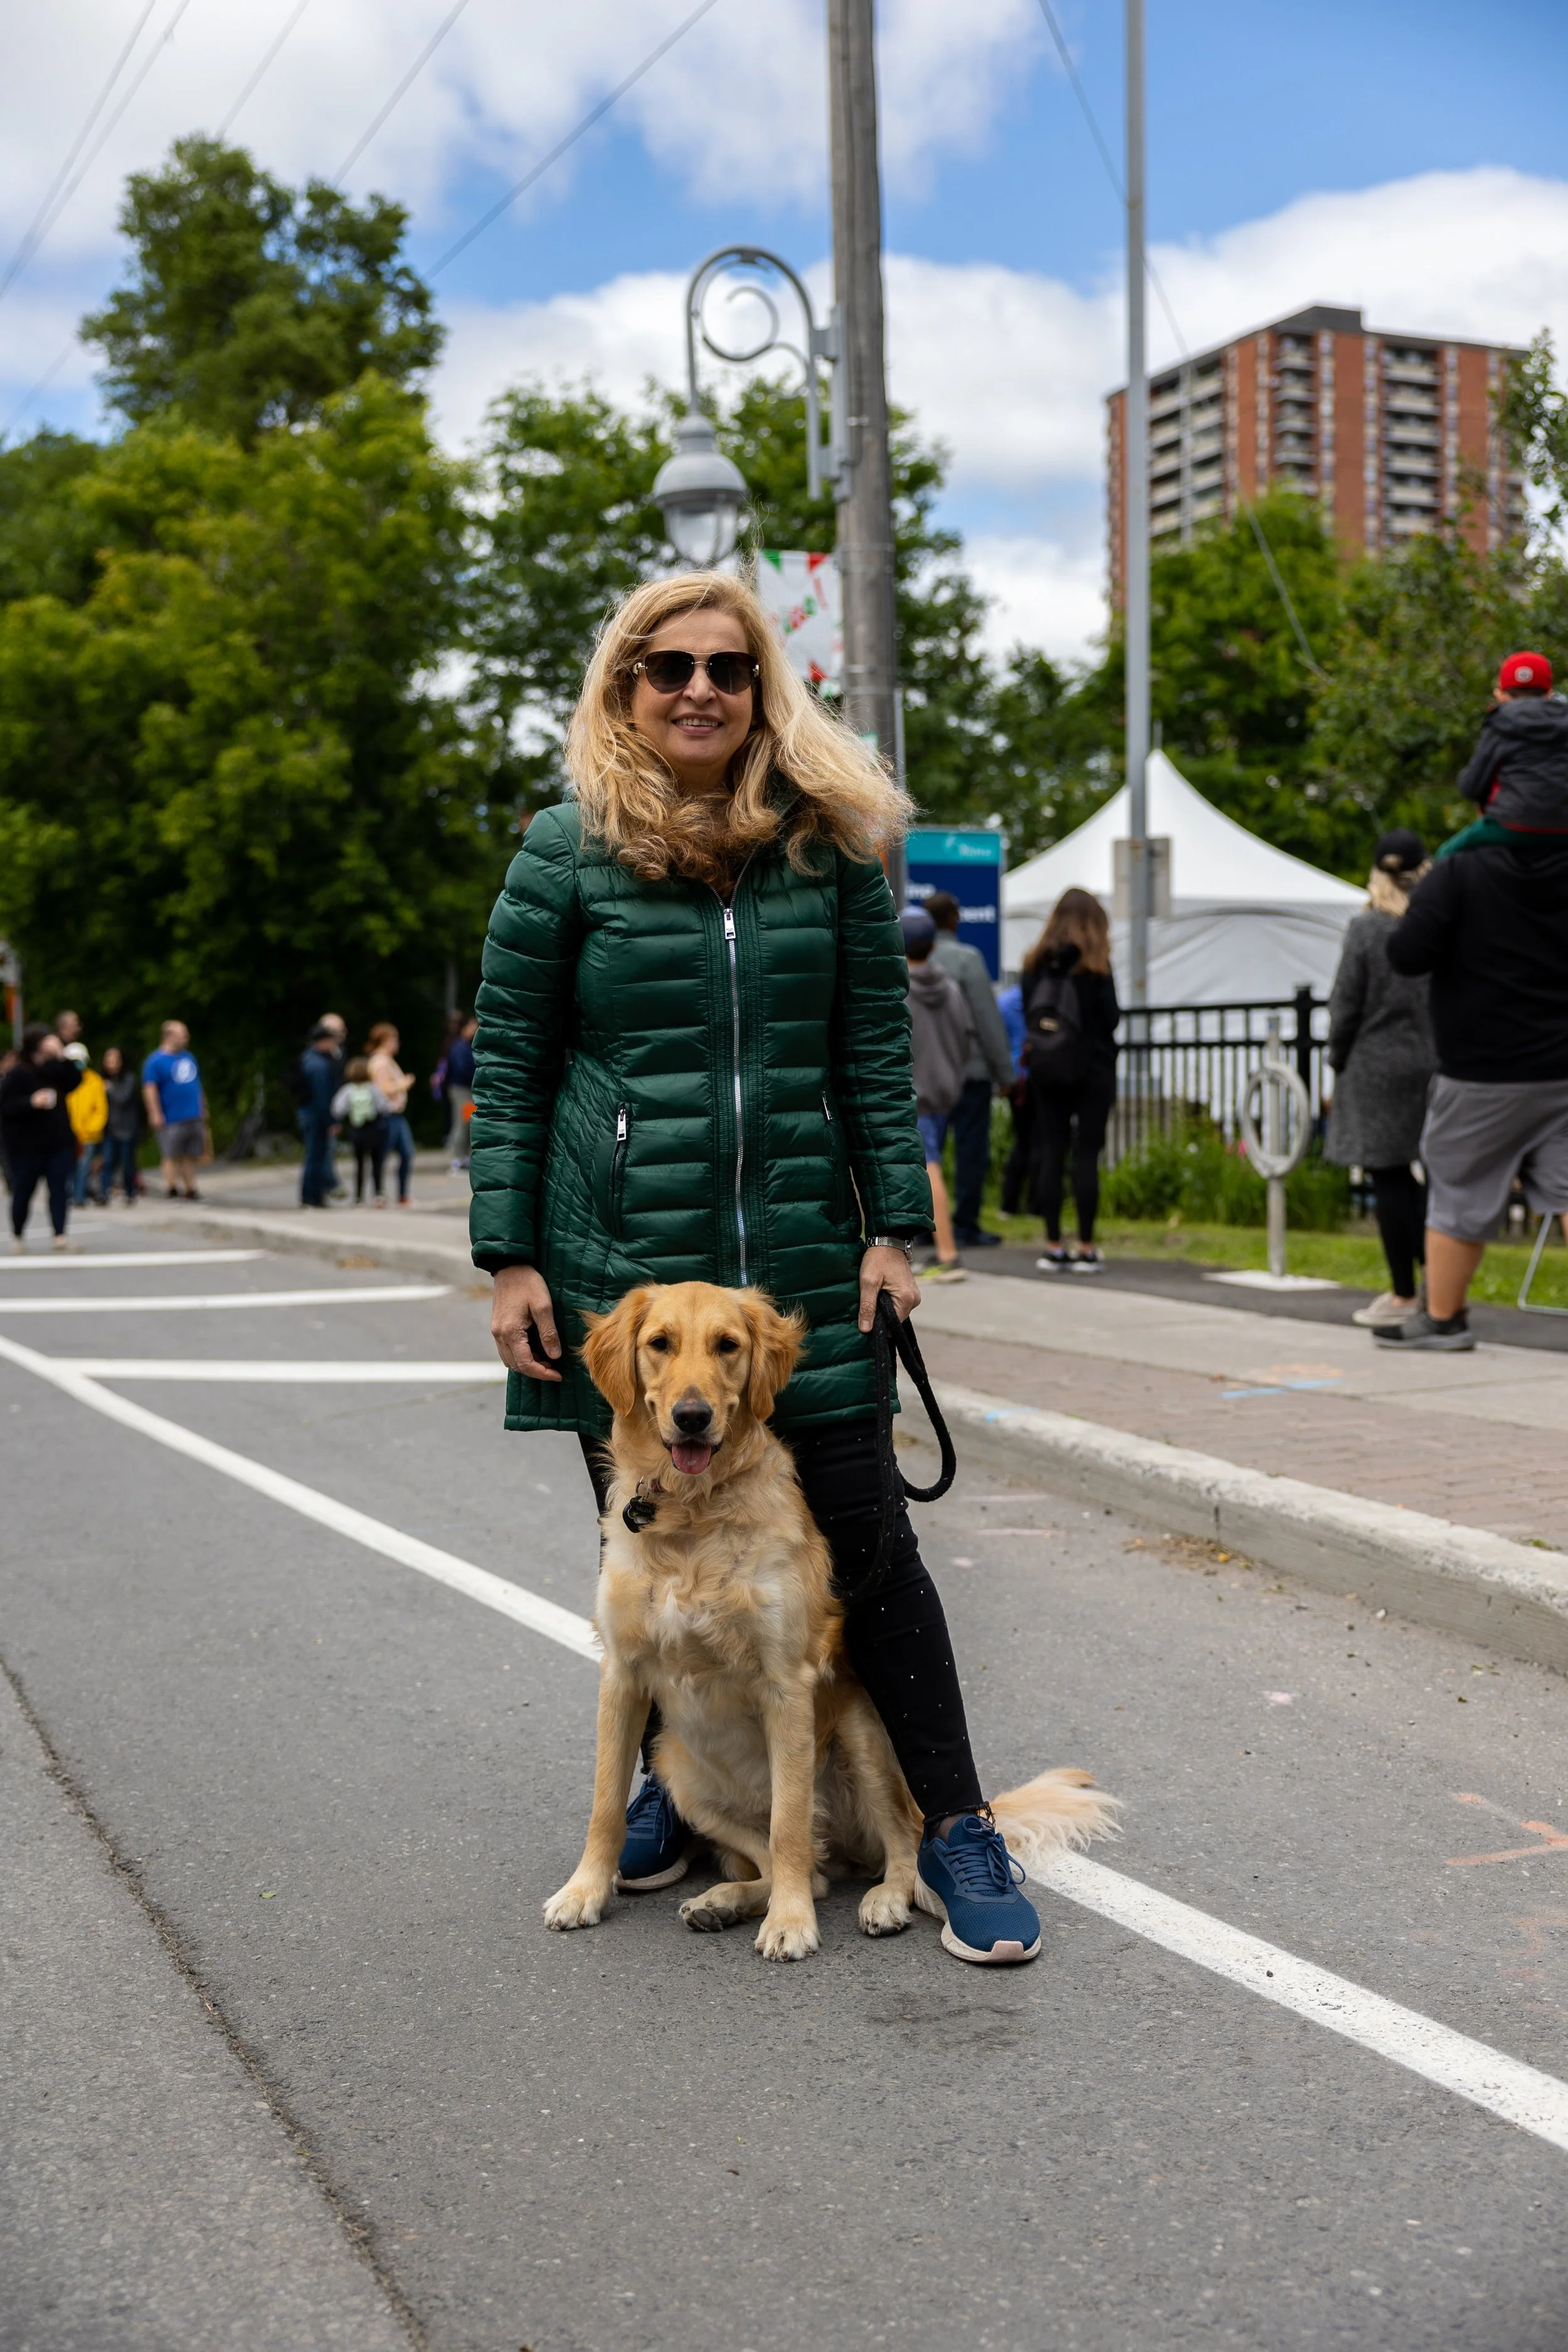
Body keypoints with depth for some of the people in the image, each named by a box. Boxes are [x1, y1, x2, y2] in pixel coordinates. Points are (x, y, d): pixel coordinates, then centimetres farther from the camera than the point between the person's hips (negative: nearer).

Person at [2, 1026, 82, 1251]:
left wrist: (62, 1058, -15)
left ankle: (60, 1236, -6)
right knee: (23, 1191, 8)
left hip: (59, 1142, 4)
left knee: (60, 1189, -5)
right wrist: (31, 1102, -27)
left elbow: (74, 1081, -8)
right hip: (26, 1146, -4)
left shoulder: (55, 1067, 4)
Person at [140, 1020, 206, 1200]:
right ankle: (172, 1190, -2)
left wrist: (202, 1109, 22)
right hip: (172, 1119, -7)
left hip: (194, 1117, 7)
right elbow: (149, 1089, -13)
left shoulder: (188, 1057, 15)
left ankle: (190, 1190, 11)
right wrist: (155, 1114, -19)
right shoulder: (156, 1061, -7)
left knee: (192, 1156, 7)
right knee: (172, 1156, -5)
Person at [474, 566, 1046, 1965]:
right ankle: (676, 1779, 35)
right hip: (618, 1256, 0)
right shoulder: (569, 851, 0)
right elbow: (508, 1066, 1)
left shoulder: (831, 841, 5)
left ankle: (958, 1826, 12)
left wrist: (894, 1224, 1)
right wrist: (511, 1257, -4)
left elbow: (877, 1048, 7)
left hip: (802, 1254, 0)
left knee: (862, 1544, 0)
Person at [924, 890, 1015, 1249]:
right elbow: (988, 1020, -8)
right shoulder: (966, 959, -9)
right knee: (972, 1149, -1)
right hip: (969, 1070, -5)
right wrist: (1004, 1072, -2)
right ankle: (965, 1226, -2)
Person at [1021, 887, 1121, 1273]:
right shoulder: (1094, 964, -8)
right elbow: (1110, 1017, -6)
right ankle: (1086, 1249, -1)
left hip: (1045, 1069, 4)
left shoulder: (1036, 962, 4)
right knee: (1087, 1155, -2)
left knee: (1051, 1153, 6)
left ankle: (1053, 1247, 7)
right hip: (1092, 1069, -4)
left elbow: (1028, 1015, 7)